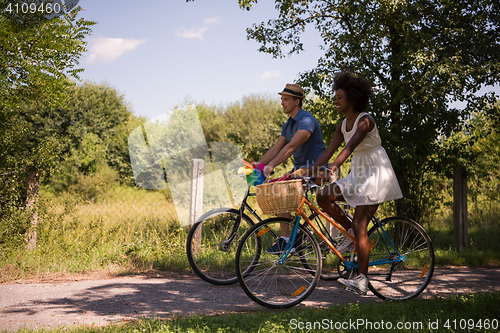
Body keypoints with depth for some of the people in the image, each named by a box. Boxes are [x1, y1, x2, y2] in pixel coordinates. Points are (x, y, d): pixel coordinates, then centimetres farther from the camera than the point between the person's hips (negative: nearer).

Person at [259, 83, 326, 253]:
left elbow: (292, 146, -29)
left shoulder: (307, 120, -18)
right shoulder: (288, 124, 12)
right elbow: (276, 149, 12)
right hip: (300, 168, 9)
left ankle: (286, 239, -15)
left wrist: (271, 166, -36)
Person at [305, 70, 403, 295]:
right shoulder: (343, 125, 8)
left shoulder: (365, 120, -17)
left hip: (375, 174, -8)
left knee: (360, 226, -13)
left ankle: (361, 280, -8)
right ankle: (350, 233, 9)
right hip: (358, 175, 8)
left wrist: (333, 168, -44)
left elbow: (350, 147, -31)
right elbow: (328, 151, 5)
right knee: (323, 197, -8)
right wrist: (310, 171, -5)